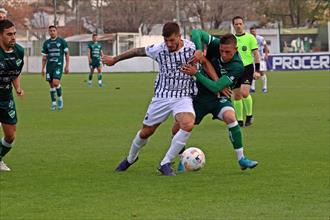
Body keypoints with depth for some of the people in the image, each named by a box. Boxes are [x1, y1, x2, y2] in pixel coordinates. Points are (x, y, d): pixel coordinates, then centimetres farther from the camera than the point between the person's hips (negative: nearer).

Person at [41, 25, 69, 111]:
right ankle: (53, 103, 13)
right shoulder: (46, 43, 11)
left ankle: (60, 98, 3)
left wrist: (67, 66, -3)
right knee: (51, 84, 4)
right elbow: (44, 57, 16)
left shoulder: (62, 41, 1)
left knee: (56, 82, -20)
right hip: (49, 65, 4)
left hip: (58, 65, -4)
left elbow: (67, 54, 4)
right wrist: (43, 68, 12)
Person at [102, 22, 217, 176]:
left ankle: (165, 164, -17)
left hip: (183, 97, -2)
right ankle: (131, 158, 43)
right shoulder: (159, 49, -8)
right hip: (161, 96, 2)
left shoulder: (191, 48, -12)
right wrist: (114, 59, 19)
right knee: (146, 132, 11)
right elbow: (137, 51, 8)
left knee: (188, 125, -30)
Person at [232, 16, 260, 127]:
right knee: (236, 95, 2)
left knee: (244, 92, -19)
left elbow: (256, 54, -1)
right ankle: (239, 120, 12)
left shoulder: (250, 37, -1)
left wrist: (257, 70, -6)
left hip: (247, 67, -4)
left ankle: (249, 115, 1)